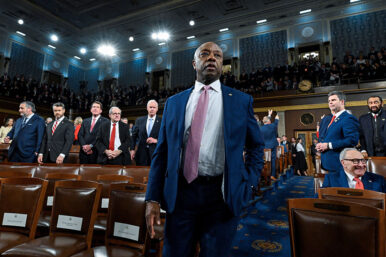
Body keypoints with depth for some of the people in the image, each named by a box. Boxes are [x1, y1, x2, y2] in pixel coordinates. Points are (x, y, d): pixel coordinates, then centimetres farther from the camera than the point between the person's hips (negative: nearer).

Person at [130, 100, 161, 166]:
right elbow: (134, 135, 11)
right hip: (141, 153, 2)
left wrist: (156, 140, -15)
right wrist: (132, 149, 4)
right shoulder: (139, 120, 8)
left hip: (155, 153, -2)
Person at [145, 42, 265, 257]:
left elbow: (257, 146, 10)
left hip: (222, 196, -1)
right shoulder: (174, 102, 7)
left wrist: (249, 186, -1)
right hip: (180, 193, 2)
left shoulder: (241, 100, 3)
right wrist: (153, 198, 0)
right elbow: (162, 152, 5)